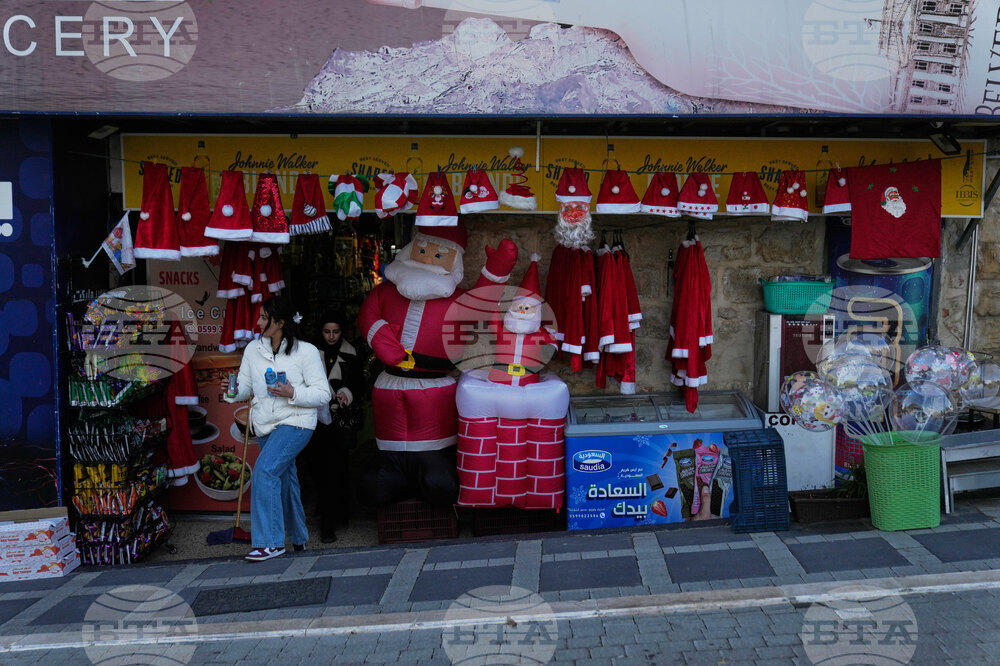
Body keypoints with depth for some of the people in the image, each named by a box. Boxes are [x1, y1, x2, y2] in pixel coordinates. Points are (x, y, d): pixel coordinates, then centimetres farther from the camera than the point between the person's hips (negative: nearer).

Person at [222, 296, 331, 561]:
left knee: (265, 469, -23)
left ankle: (270, 542, -18)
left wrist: (292, 393, -23)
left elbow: (323, 394, -8)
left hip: (295, 422, -6)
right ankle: (298, 538, 36)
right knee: (284, 480, 16)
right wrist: (233, 391, -14)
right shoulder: (253, 349, 6)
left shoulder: (306, 351, -8)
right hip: (265, 425, 6)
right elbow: (245, 386, 9)